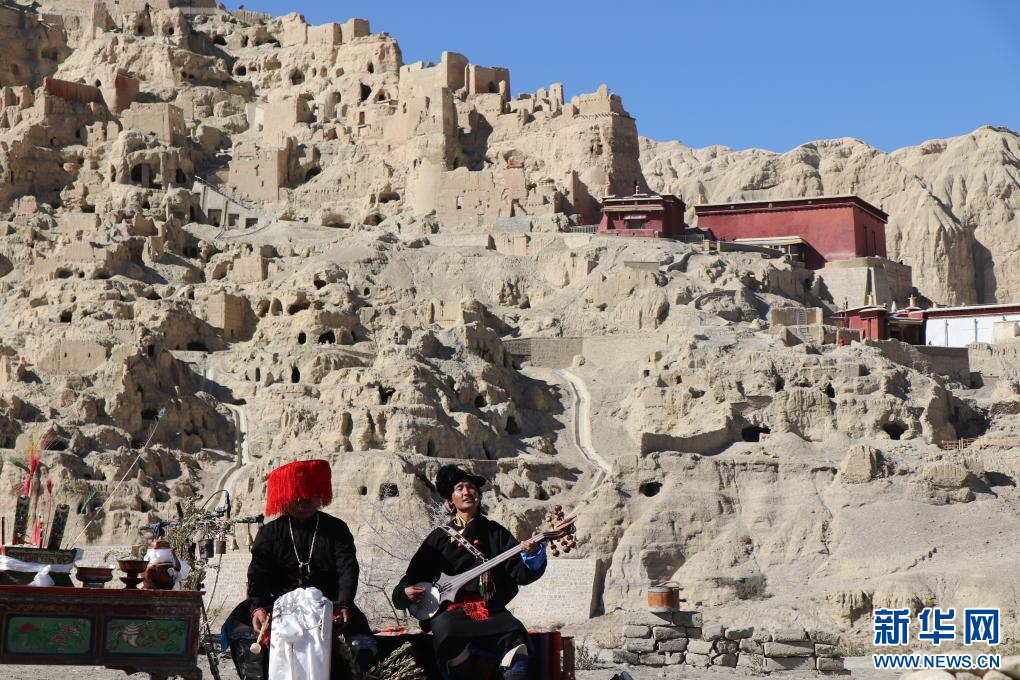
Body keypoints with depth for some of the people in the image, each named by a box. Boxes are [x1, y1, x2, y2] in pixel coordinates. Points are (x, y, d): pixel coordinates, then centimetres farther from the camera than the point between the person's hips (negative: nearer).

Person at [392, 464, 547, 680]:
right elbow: (412, 578, 18)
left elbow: (520, 574, 4)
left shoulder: (495, 533, 14)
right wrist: (405, 593, -3)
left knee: (515, 632, -31)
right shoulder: (440, 537, 14)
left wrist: (532, 555, -16)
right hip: (452, 611, 0)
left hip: (491, 611, 0)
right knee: (445, 629, -35)